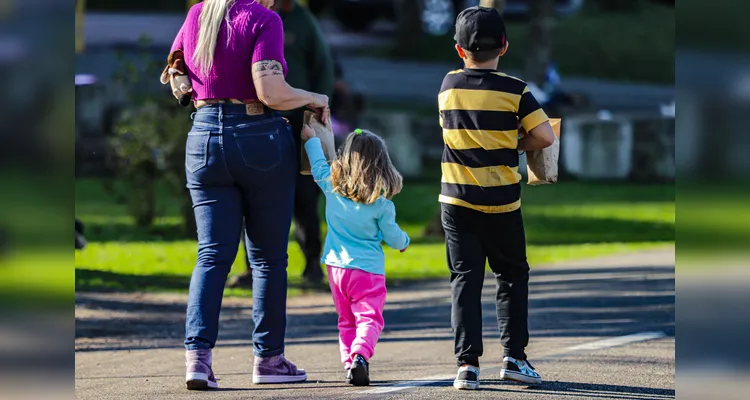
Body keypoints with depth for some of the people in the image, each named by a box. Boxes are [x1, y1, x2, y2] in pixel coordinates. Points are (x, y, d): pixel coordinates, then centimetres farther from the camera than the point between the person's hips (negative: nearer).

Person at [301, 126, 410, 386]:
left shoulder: (332, 187, -2)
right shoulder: (382, 205, -8)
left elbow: (318, 166, 18)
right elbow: (394, 238, 3)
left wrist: (310, 138, 32)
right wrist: (404, 241, 27)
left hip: (336, 267, 4)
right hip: (368, 270, -3)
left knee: (346, 320, 15)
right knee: (369, 318, -8)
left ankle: (349, 362, 4)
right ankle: (360, 354, -31)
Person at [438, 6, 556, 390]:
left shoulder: (448, 86, 2)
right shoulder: (514, 90, -7)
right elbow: (545, 136, -11)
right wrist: (517, 145, 7)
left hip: (457, 200, 2)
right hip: (502, 201, -1)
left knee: (465, 279, 3)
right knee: (512, 275, 13)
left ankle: (467, 363, -6)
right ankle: (514, 356, 7)